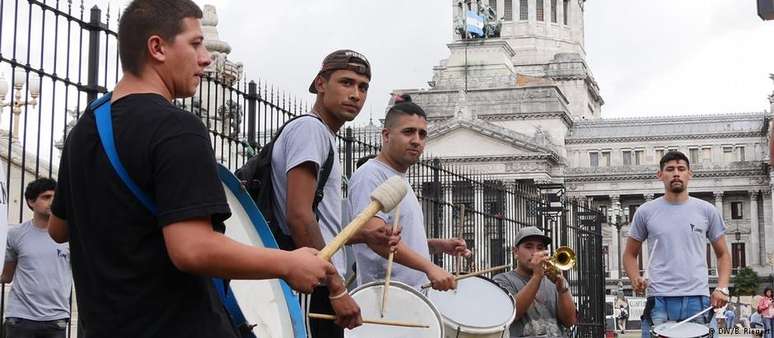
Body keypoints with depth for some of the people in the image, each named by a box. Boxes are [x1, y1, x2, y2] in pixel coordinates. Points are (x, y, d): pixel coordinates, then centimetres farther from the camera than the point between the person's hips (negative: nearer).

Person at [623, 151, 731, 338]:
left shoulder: (706, 211, 8)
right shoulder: (646, 212, 6)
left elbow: (723, 254, 14)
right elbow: (630, 254, 14)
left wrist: (722, 288, -2)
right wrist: (635, 278, -6)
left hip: (698, 300, 1)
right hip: (659, 301, -1)